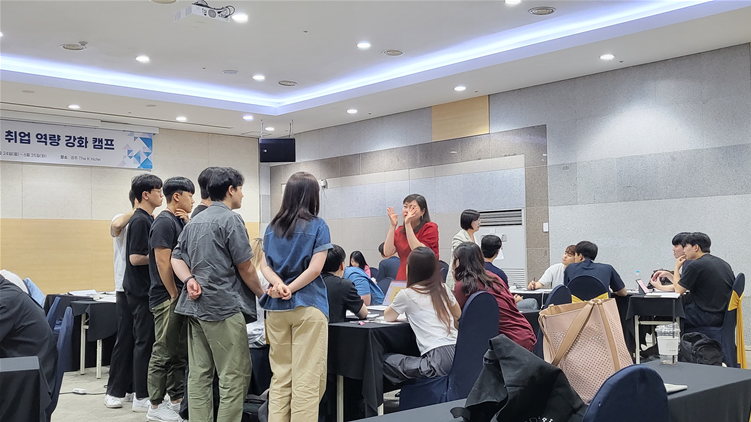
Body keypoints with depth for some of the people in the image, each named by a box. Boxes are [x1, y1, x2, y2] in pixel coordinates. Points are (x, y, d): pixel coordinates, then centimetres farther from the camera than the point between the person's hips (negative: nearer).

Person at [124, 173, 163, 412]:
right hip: (142, 290, -10)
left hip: (148, 289, 10)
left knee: (147, 341, 14)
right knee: (145, 342, -4)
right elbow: (136, 258, -21)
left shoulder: (148, 219, 14)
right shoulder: (140, 221, -16)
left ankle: (146, 391, 22)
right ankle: (141, 398, 4)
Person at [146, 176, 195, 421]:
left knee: (180, 353, 13)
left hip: (181, 296, 9)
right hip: (168, 298, -9)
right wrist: (174, 295, -16)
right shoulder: (164, 222, -14)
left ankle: (177, 401, 22)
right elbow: (162, 263, -19)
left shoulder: (180, 221, 13)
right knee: (164, 353, -1)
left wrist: (189, 224, 3)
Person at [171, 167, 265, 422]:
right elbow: (245, 268, -9)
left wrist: (190, 280, -1)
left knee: (199, 374, 8)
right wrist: (263, 295, 3)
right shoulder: (231, 219, -9)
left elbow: (177, 258, 15)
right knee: (235, 376, -4)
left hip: (196, 305, 9)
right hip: (224, 307, -9)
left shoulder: (194, 221, 17)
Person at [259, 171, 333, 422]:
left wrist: (278, 284, -10)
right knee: (307, 379, 0)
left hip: (276, 308, 5)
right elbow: (315, 268, -13)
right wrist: (290, 290, -8)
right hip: (308, 306, -5)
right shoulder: (318, 226, -5)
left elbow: (265, 265, 6)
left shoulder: (273, 227, 11)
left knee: (280, 376, 13)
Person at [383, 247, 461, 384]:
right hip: (456, 353, 7)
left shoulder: (407, 294, -2)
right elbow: (458, 314, 31)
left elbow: (387, 317, 16)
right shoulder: (444, 289, 13)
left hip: (438, 360, -7)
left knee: (384, 360, 5)